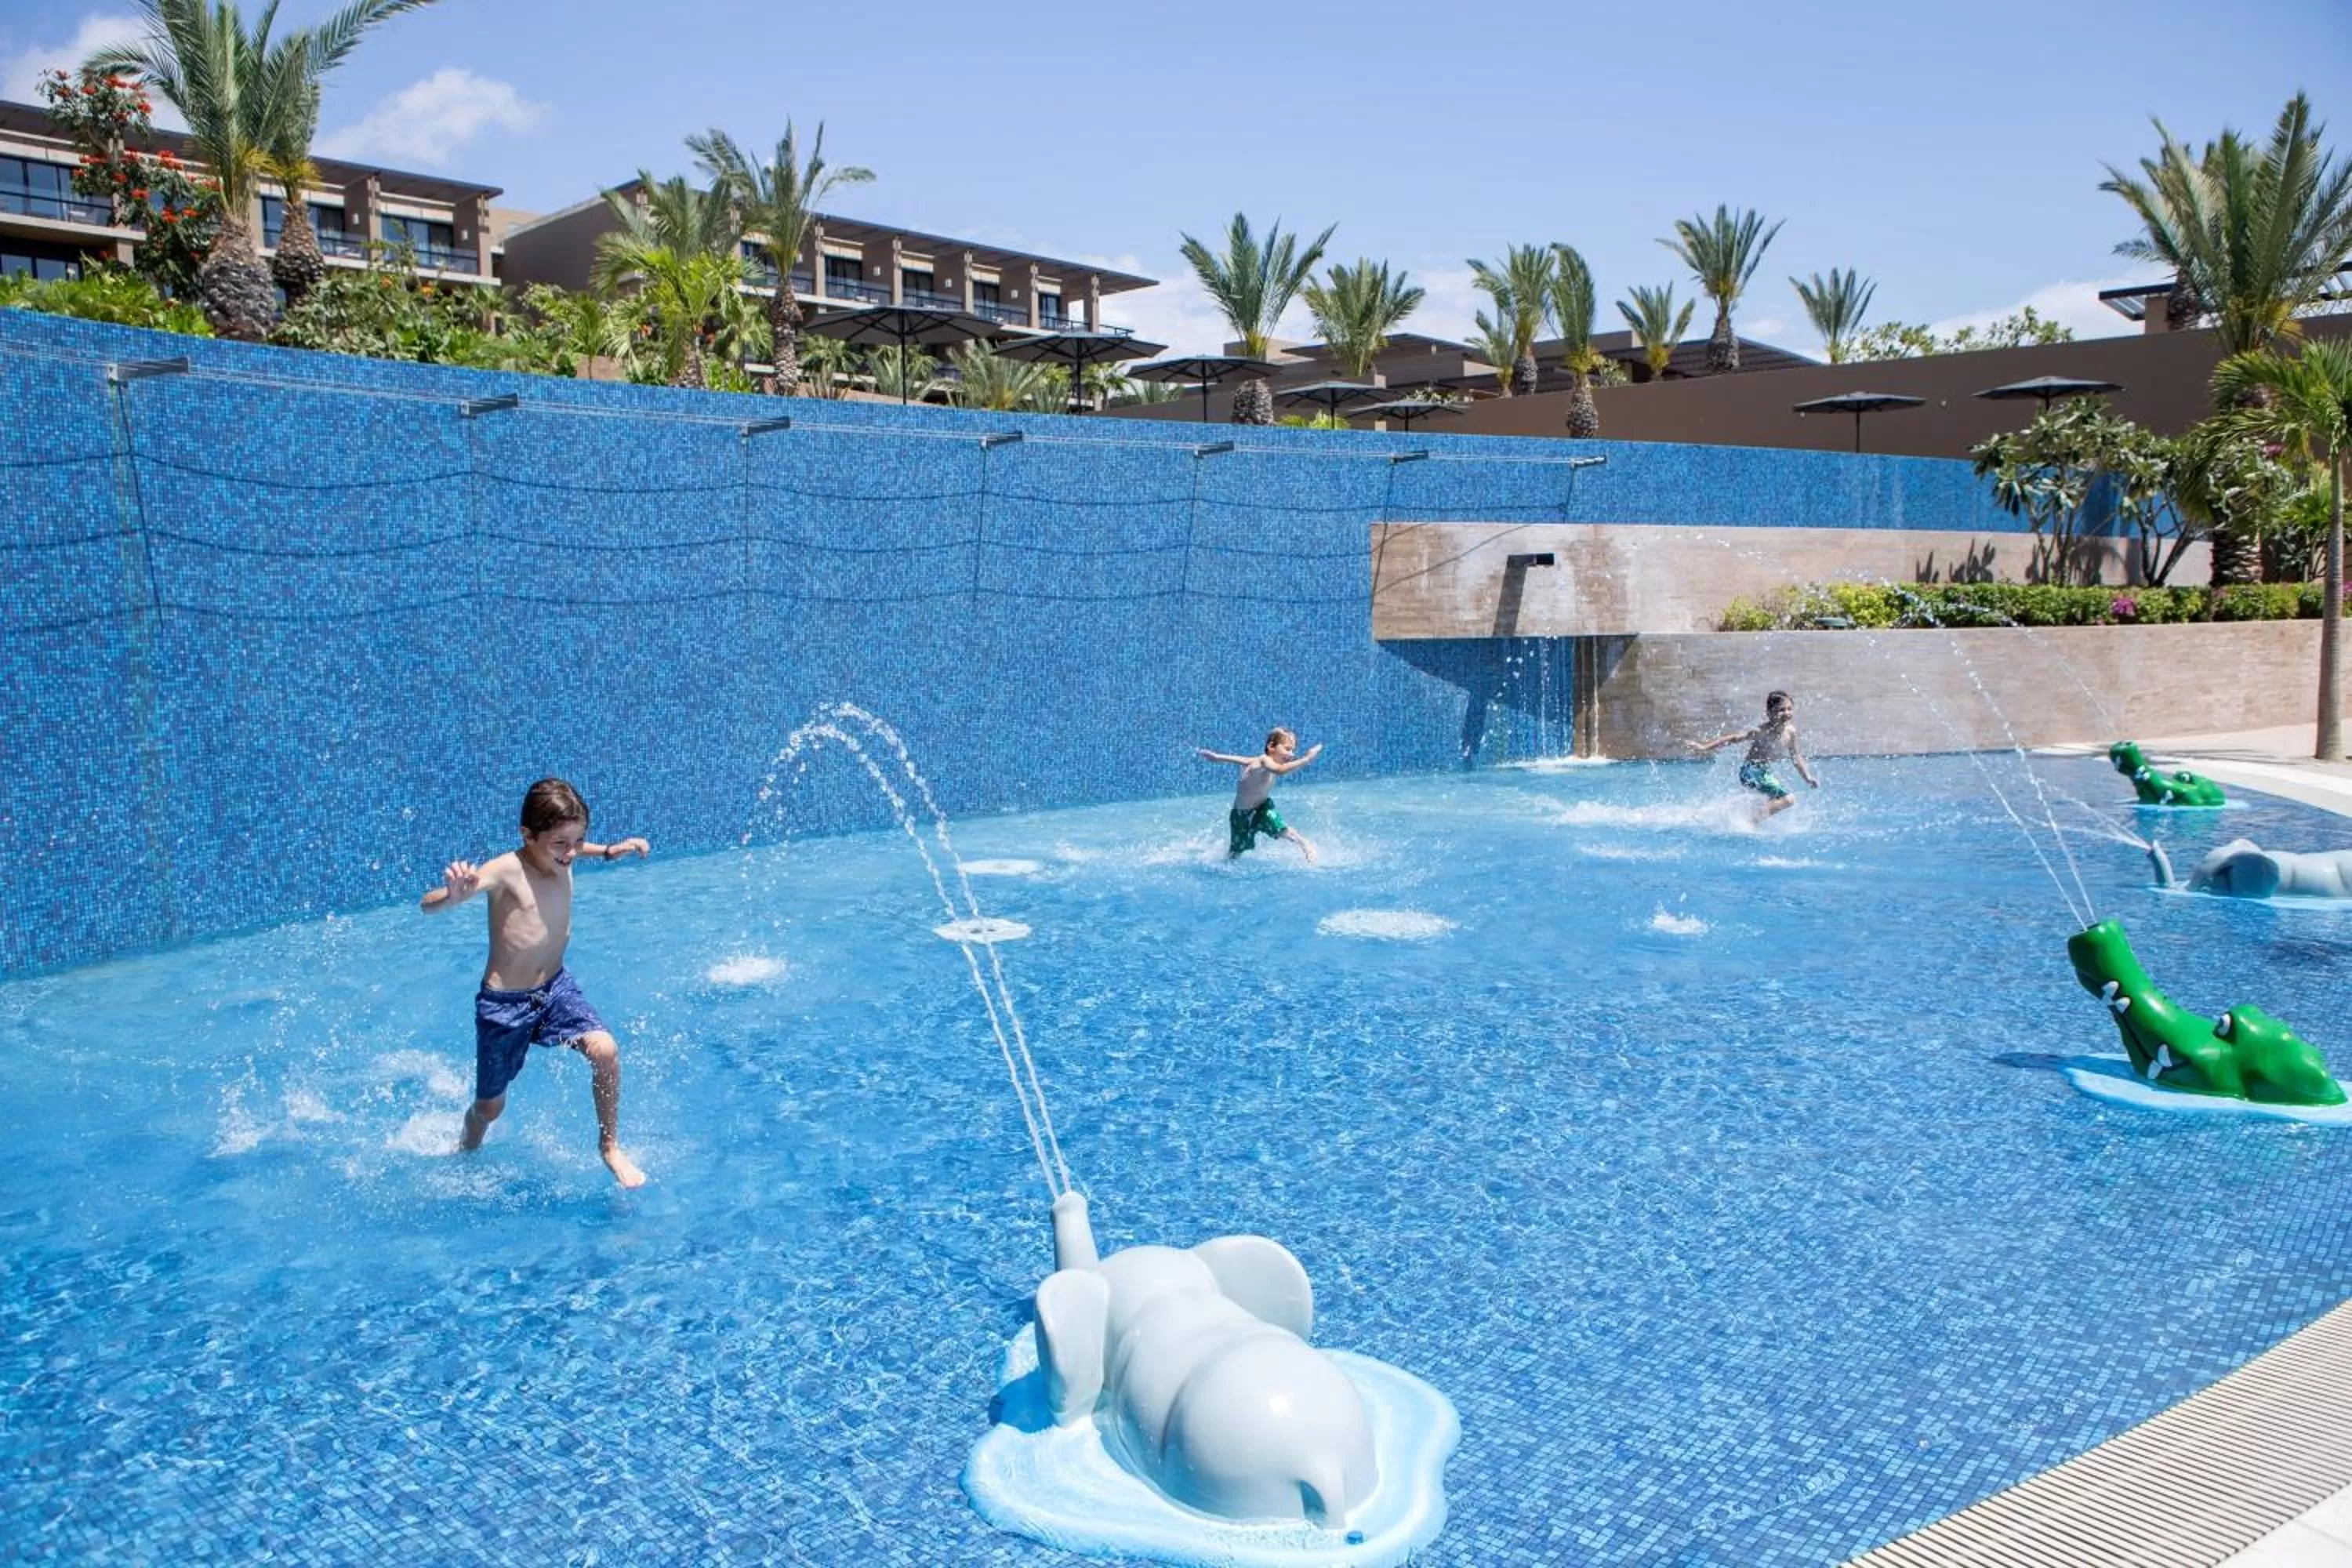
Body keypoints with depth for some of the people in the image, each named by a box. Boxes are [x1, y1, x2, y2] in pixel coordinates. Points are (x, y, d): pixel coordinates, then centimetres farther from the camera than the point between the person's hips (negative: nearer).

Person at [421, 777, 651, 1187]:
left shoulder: (560, 857, -5)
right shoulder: (506, 870, -24)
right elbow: (428, 906, -34)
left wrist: (609, 851, 9)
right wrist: (453, 895, -56)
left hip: (557, 987, 4)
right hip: (504, 1003, -4)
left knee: (604, 1050, -22)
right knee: (490, 1107, 13)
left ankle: (610, 1147, 0)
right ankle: (466, 1154, 49)